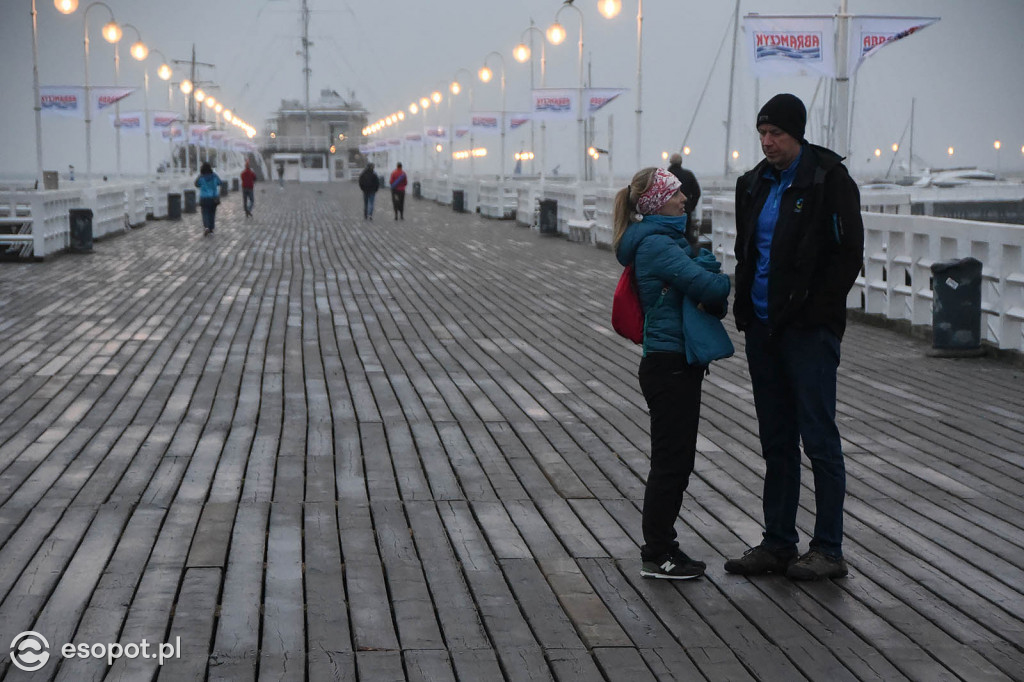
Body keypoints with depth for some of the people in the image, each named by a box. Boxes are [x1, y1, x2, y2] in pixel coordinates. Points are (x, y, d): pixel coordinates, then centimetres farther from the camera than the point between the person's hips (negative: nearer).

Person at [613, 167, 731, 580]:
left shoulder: (667, 239, 16)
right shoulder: (657, 244, -16)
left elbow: (705, 272, 12)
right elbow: (708, 286, -23)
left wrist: (713, 285, -11)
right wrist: (725, 282, -1)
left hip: (677, 363, 10)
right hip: (669, 364, -10)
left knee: (675, 460, 15)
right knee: (670, 461, -3)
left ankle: (660, 546, 23)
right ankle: (657, 556, 4)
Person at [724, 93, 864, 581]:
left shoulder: (828, 180, -8)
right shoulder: (755, 184, 13)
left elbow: (847, 254, -11)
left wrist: (815, 313, -14)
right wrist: (744, 309, 10)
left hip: (810, 331, -7)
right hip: (763, 329, 7)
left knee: (819, 440, -3)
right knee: (776, 442, 11)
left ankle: (828, 550, 5)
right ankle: (778, 544, 19)